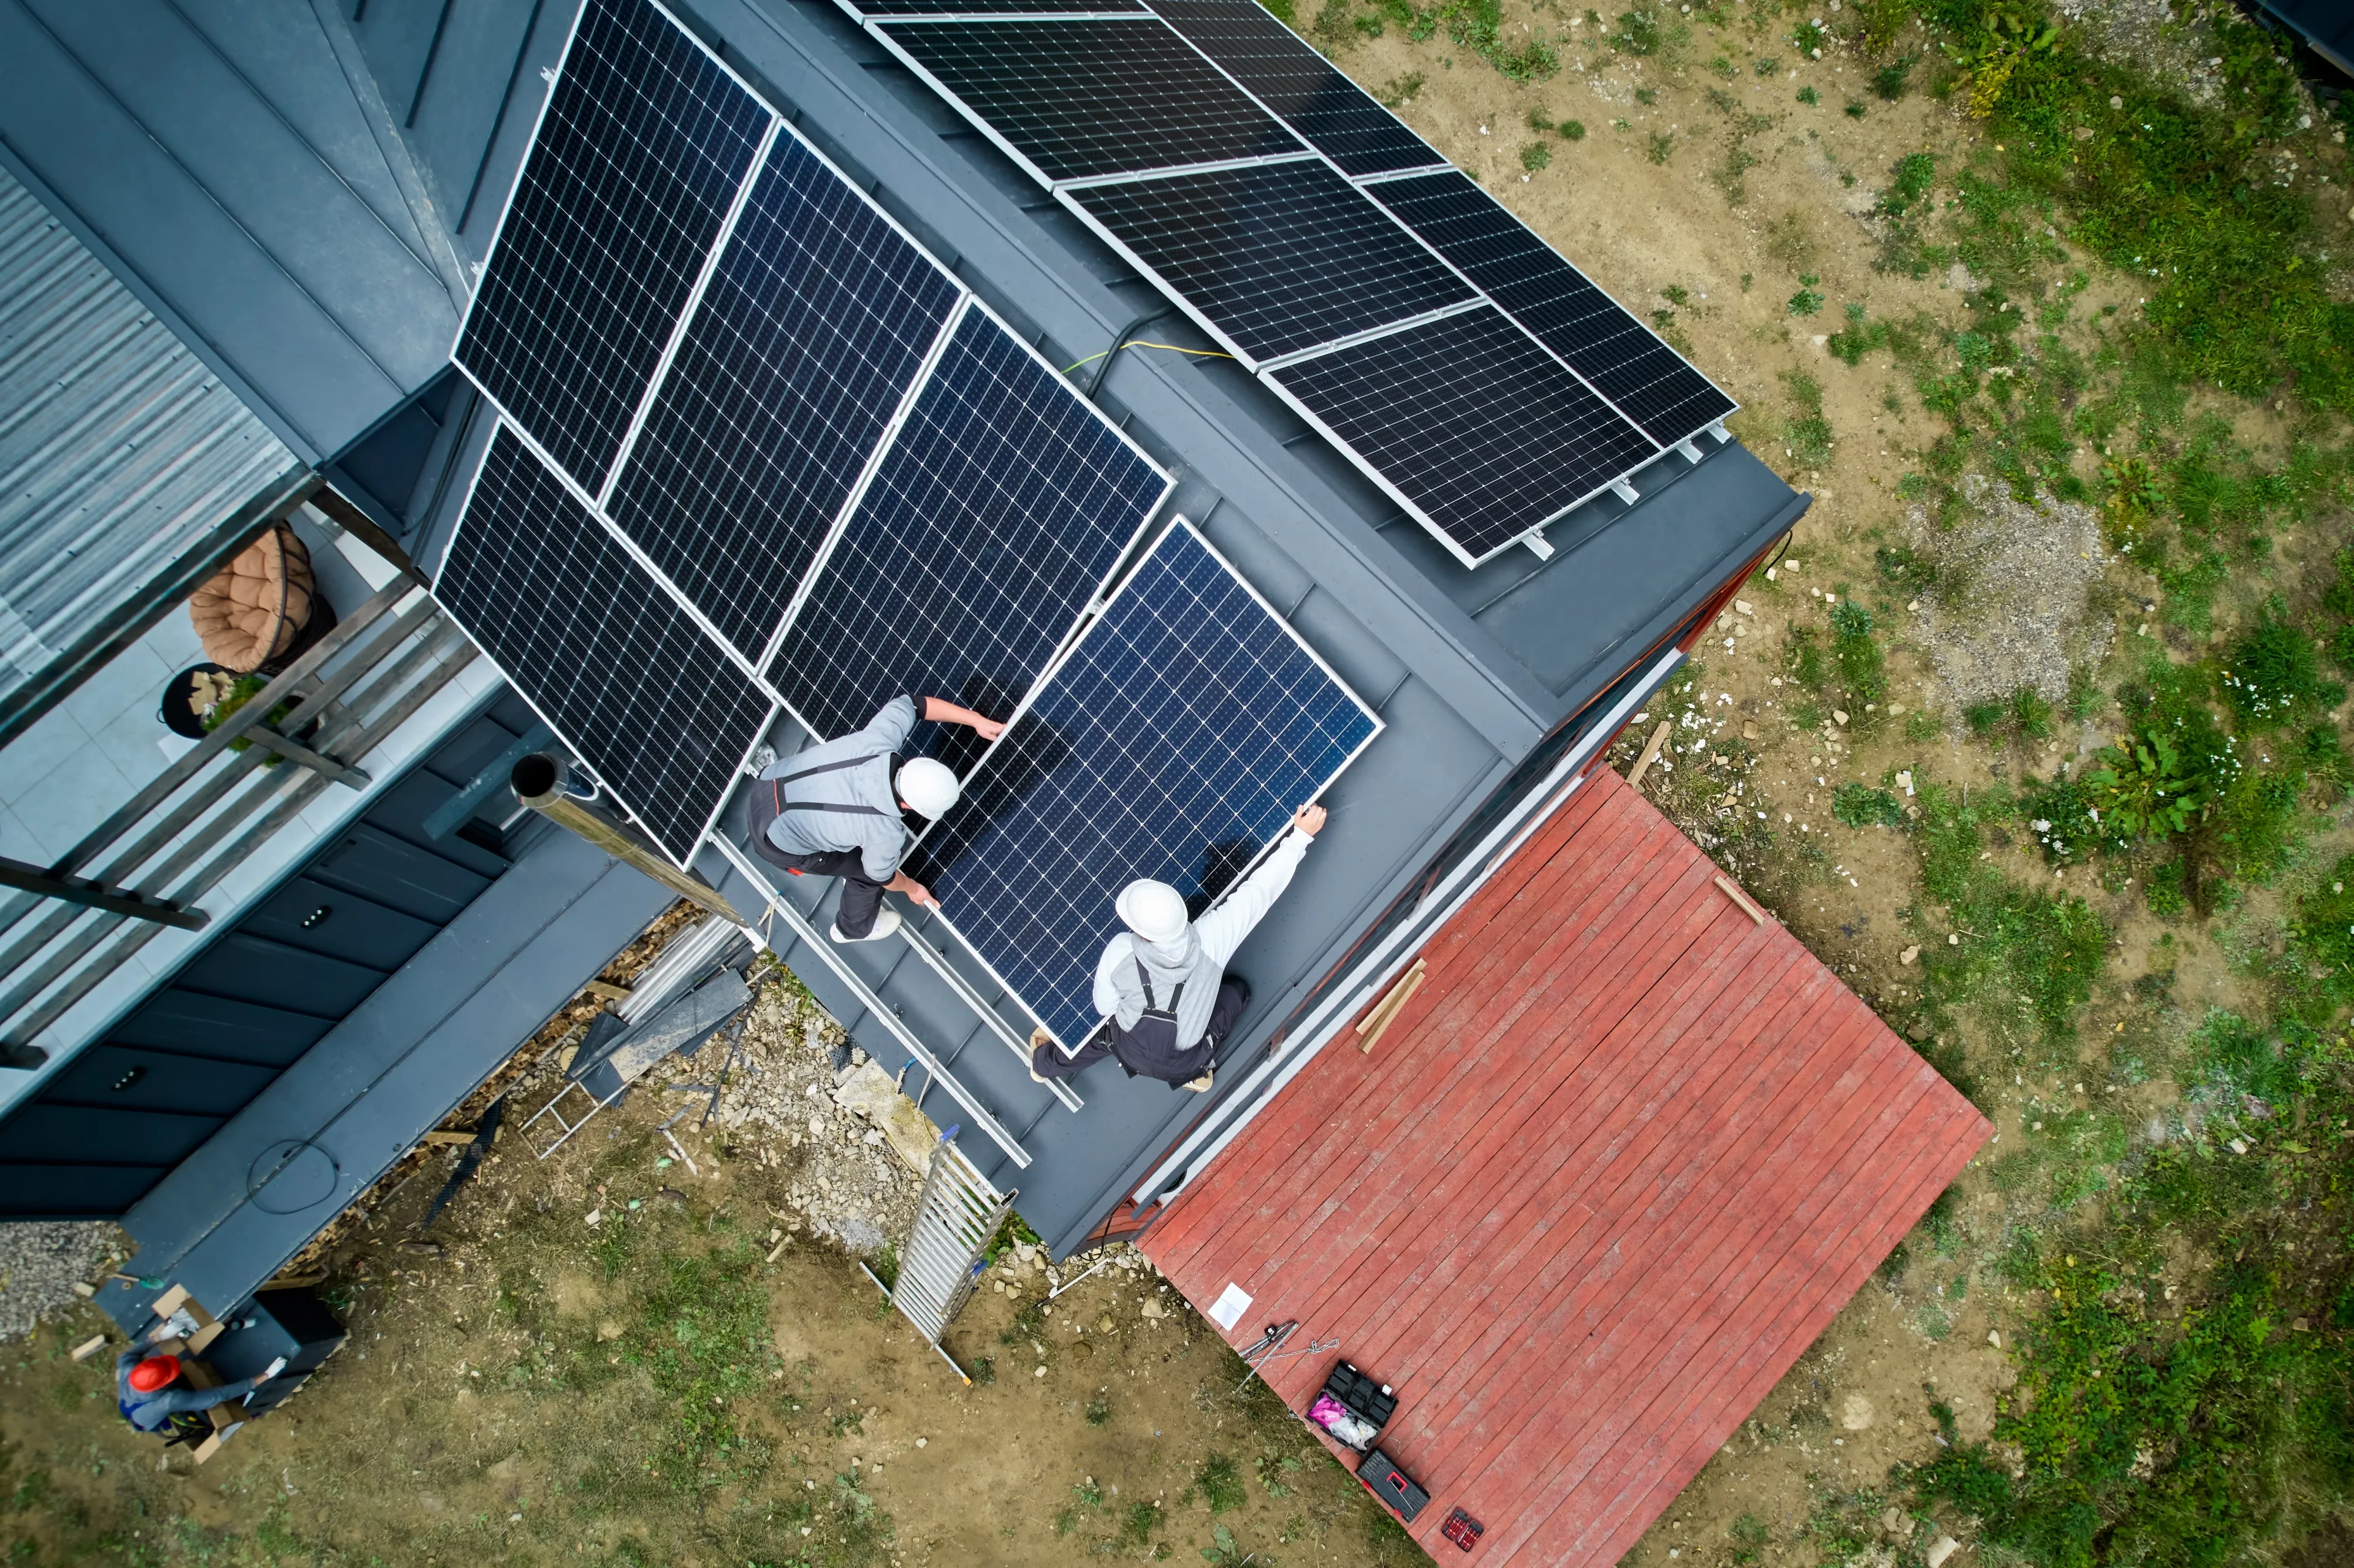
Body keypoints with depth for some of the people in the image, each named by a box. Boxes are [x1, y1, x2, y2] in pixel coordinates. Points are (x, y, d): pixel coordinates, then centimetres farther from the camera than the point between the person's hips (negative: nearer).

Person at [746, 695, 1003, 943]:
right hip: (777, 842, -5)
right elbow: (881, 875, -8)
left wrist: (975, 720, -2)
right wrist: (912, 888, 13)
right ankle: (855, 929, 42)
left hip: (770, 783, 5)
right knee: (868, 870, 13)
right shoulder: (885, 832, -32)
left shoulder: (877, 742, -25)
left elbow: (910, 704, -5)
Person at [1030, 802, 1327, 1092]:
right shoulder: (1212, 938, -31)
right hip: (1185, 1063, 0)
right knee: (1237, 988, 19)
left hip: (1130, 1053, 1)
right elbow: (1261, 888, -23)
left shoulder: (1120, 952, -29)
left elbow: (1105, 1007, -10)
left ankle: (1045, 1062, 55)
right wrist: (1301, 835, -13)